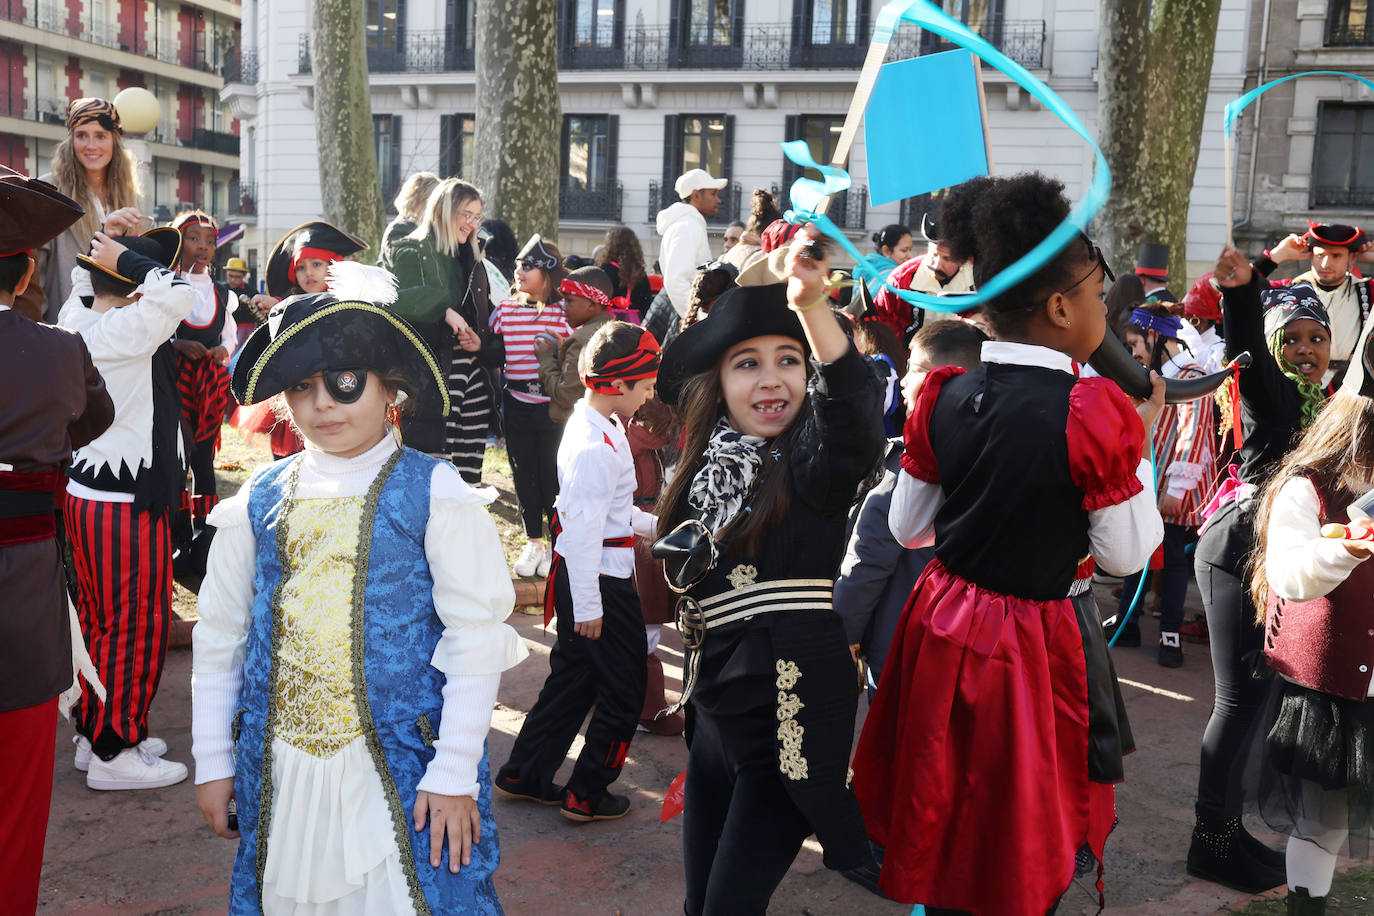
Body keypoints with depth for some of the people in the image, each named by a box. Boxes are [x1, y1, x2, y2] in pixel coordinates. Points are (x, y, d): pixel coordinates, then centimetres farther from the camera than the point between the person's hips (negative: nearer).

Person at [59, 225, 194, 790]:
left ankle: (94, 733, 30)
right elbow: (178, 293, -32)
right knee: (136, 629, 1)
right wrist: (126, 258, -19)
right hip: (127, 506, -10)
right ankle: (114, 753, 11)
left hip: (86, 492, 10)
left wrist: (106, 255, 13)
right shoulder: (123, 333, -20)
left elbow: (86, 284, 28)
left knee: (99, 621, 18)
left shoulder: (77, 321, 7)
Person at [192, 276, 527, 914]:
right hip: (277, 770, 4)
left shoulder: (434, 494, -7)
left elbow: (476, 642, -8)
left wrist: (455, 774, -10)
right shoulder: (260, 501, 4)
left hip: (401, 765, -3)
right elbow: (218, 638, 12)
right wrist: (212, 762, 11)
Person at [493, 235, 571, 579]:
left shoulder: (563, 311, -5)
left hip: (553, 404, -3)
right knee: (524, 473, 10)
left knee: (553, 473, 1)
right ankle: (533, 544, 25)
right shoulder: (504, 310, 5)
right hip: (517, 403, 4)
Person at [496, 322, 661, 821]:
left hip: (585, 577, 10)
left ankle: (524, 775, 32)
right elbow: (583, 528, -24)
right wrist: (587, 606, -20)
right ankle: (587, 795, 19)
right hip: (600, 582, -10)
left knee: (572, 677, 21)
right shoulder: (596, 448, -25)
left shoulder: (593, 425, 7)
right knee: (622, 690, 6)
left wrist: (653, 524, 22)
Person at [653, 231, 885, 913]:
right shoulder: (706, 466, 8)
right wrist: (682, 558, -3)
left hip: (793, 711, -6)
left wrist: (812, 305, -49)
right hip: (717, 707, 7)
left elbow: (856, 411, -35)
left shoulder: (811, 461, -10)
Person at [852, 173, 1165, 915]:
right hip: (1038, 645, -4)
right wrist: (1141, 439, -2)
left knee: (943, 818, 22)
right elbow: (1127, 554, -11)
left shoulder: (943, 397, -6)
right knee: (1028, 837, 16)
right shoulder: (1094, 413, -21)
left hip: (942, 625, 5)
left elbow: (905, 528, 4)